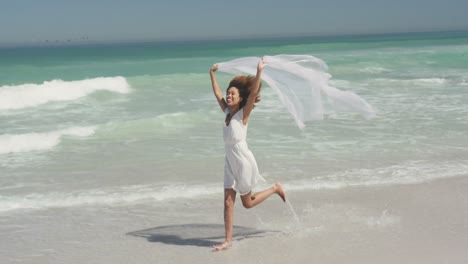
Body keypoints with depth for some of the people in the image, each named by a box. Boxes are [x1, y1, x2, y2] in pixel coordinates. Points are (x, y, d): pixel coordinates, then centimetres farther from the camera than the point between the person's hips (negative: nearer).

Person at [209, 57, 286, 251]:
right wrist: (212, 74, 20)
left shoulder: (243, 113, -12)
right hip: (230, 162, 6)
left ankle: (276, 188, 29)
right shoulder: (227, 111, 4)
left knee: (247, 203, 8)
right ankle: (228, 240, 5)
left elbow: (253, 93, -25)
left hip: (243, 162, -6)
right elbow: (217, 93, 15)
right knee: (228, 201, 1)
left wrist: (259, 72, -32)